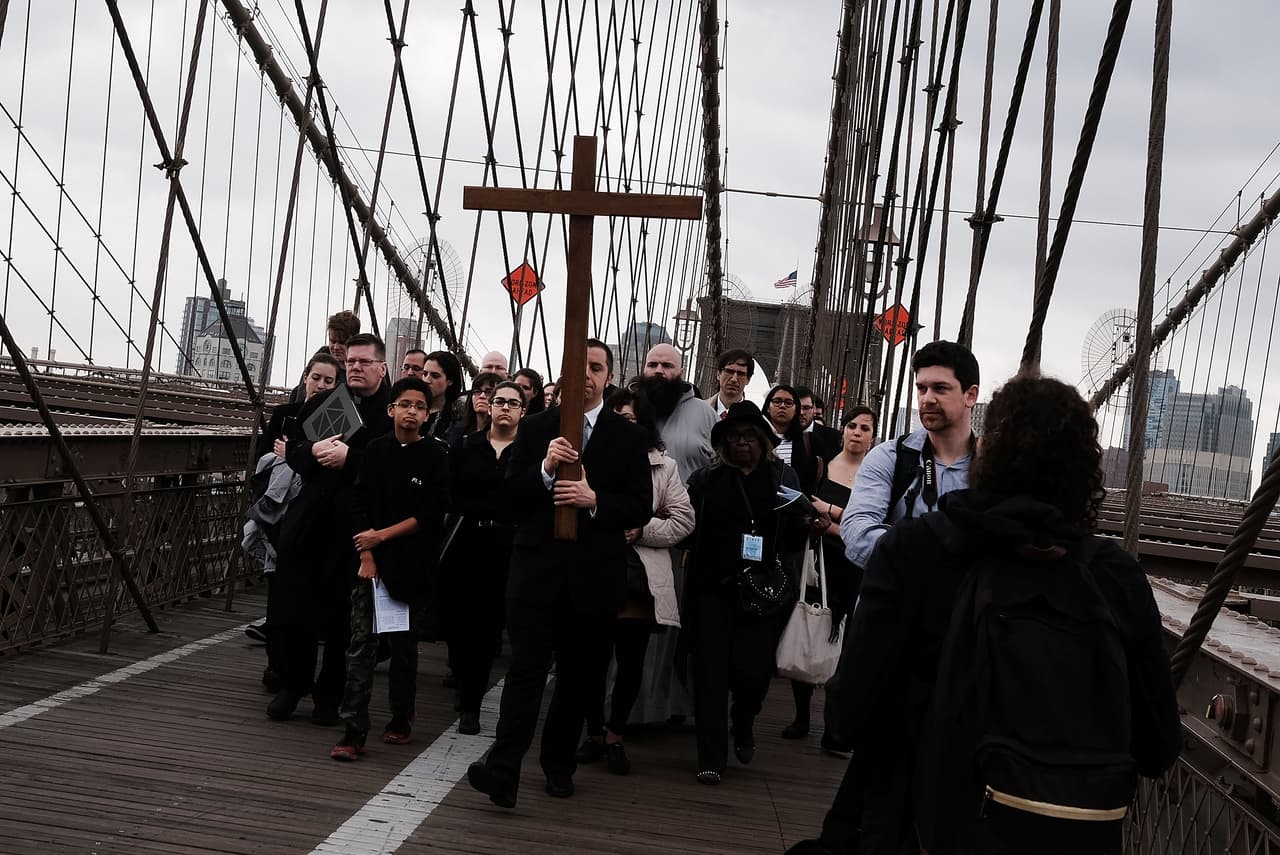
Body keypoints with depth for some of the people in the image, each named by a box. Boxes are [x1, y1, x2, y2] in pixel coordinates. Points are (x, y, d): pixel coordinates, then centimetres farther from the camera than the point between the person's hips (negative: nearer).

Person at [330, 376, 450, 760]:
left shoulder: (435, 457, -2)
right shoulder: (375, 450, 4)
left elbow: (429, 516, -6)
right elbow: (359, 506, 2)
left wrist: (382, 535, -10)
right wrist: (366, 555, -7)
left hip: (412, 564, -1)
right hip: (372, 560, 1)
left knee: (404, 643, 9)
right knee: (361, 643, -5)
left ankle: (401, 721, 24)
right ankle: (354, 732, -4)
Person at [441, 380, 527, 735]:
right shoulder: (465, 446, 8)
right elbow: (446, 492, 4)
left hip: (507, 549, -2)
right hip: (464, 544, 2)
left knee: (487, 627, 2)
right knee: (457, 622, 3)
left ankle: (470, 703, 14)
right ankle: (468, 697, 23)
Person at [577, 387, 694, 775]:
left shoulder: (664, 467, 8)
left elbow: (683, 520, 5)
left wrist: (642, 531, -6)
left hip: (640, 577, 1)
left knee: (631, 661, 5)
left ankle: (615, 735, 22)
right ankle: (594, 732, 23)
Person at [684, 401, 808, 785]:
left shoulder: (783, 476, 7)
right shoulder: (705, 480, 8)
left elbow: (798, 533, 5)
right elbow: (687, 529, 7)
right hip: (713, 589, 1)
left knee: (752, 670, -3)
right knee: (711, 670, -1)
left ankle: (743, 724, 31)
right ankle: (711, 758, 7)